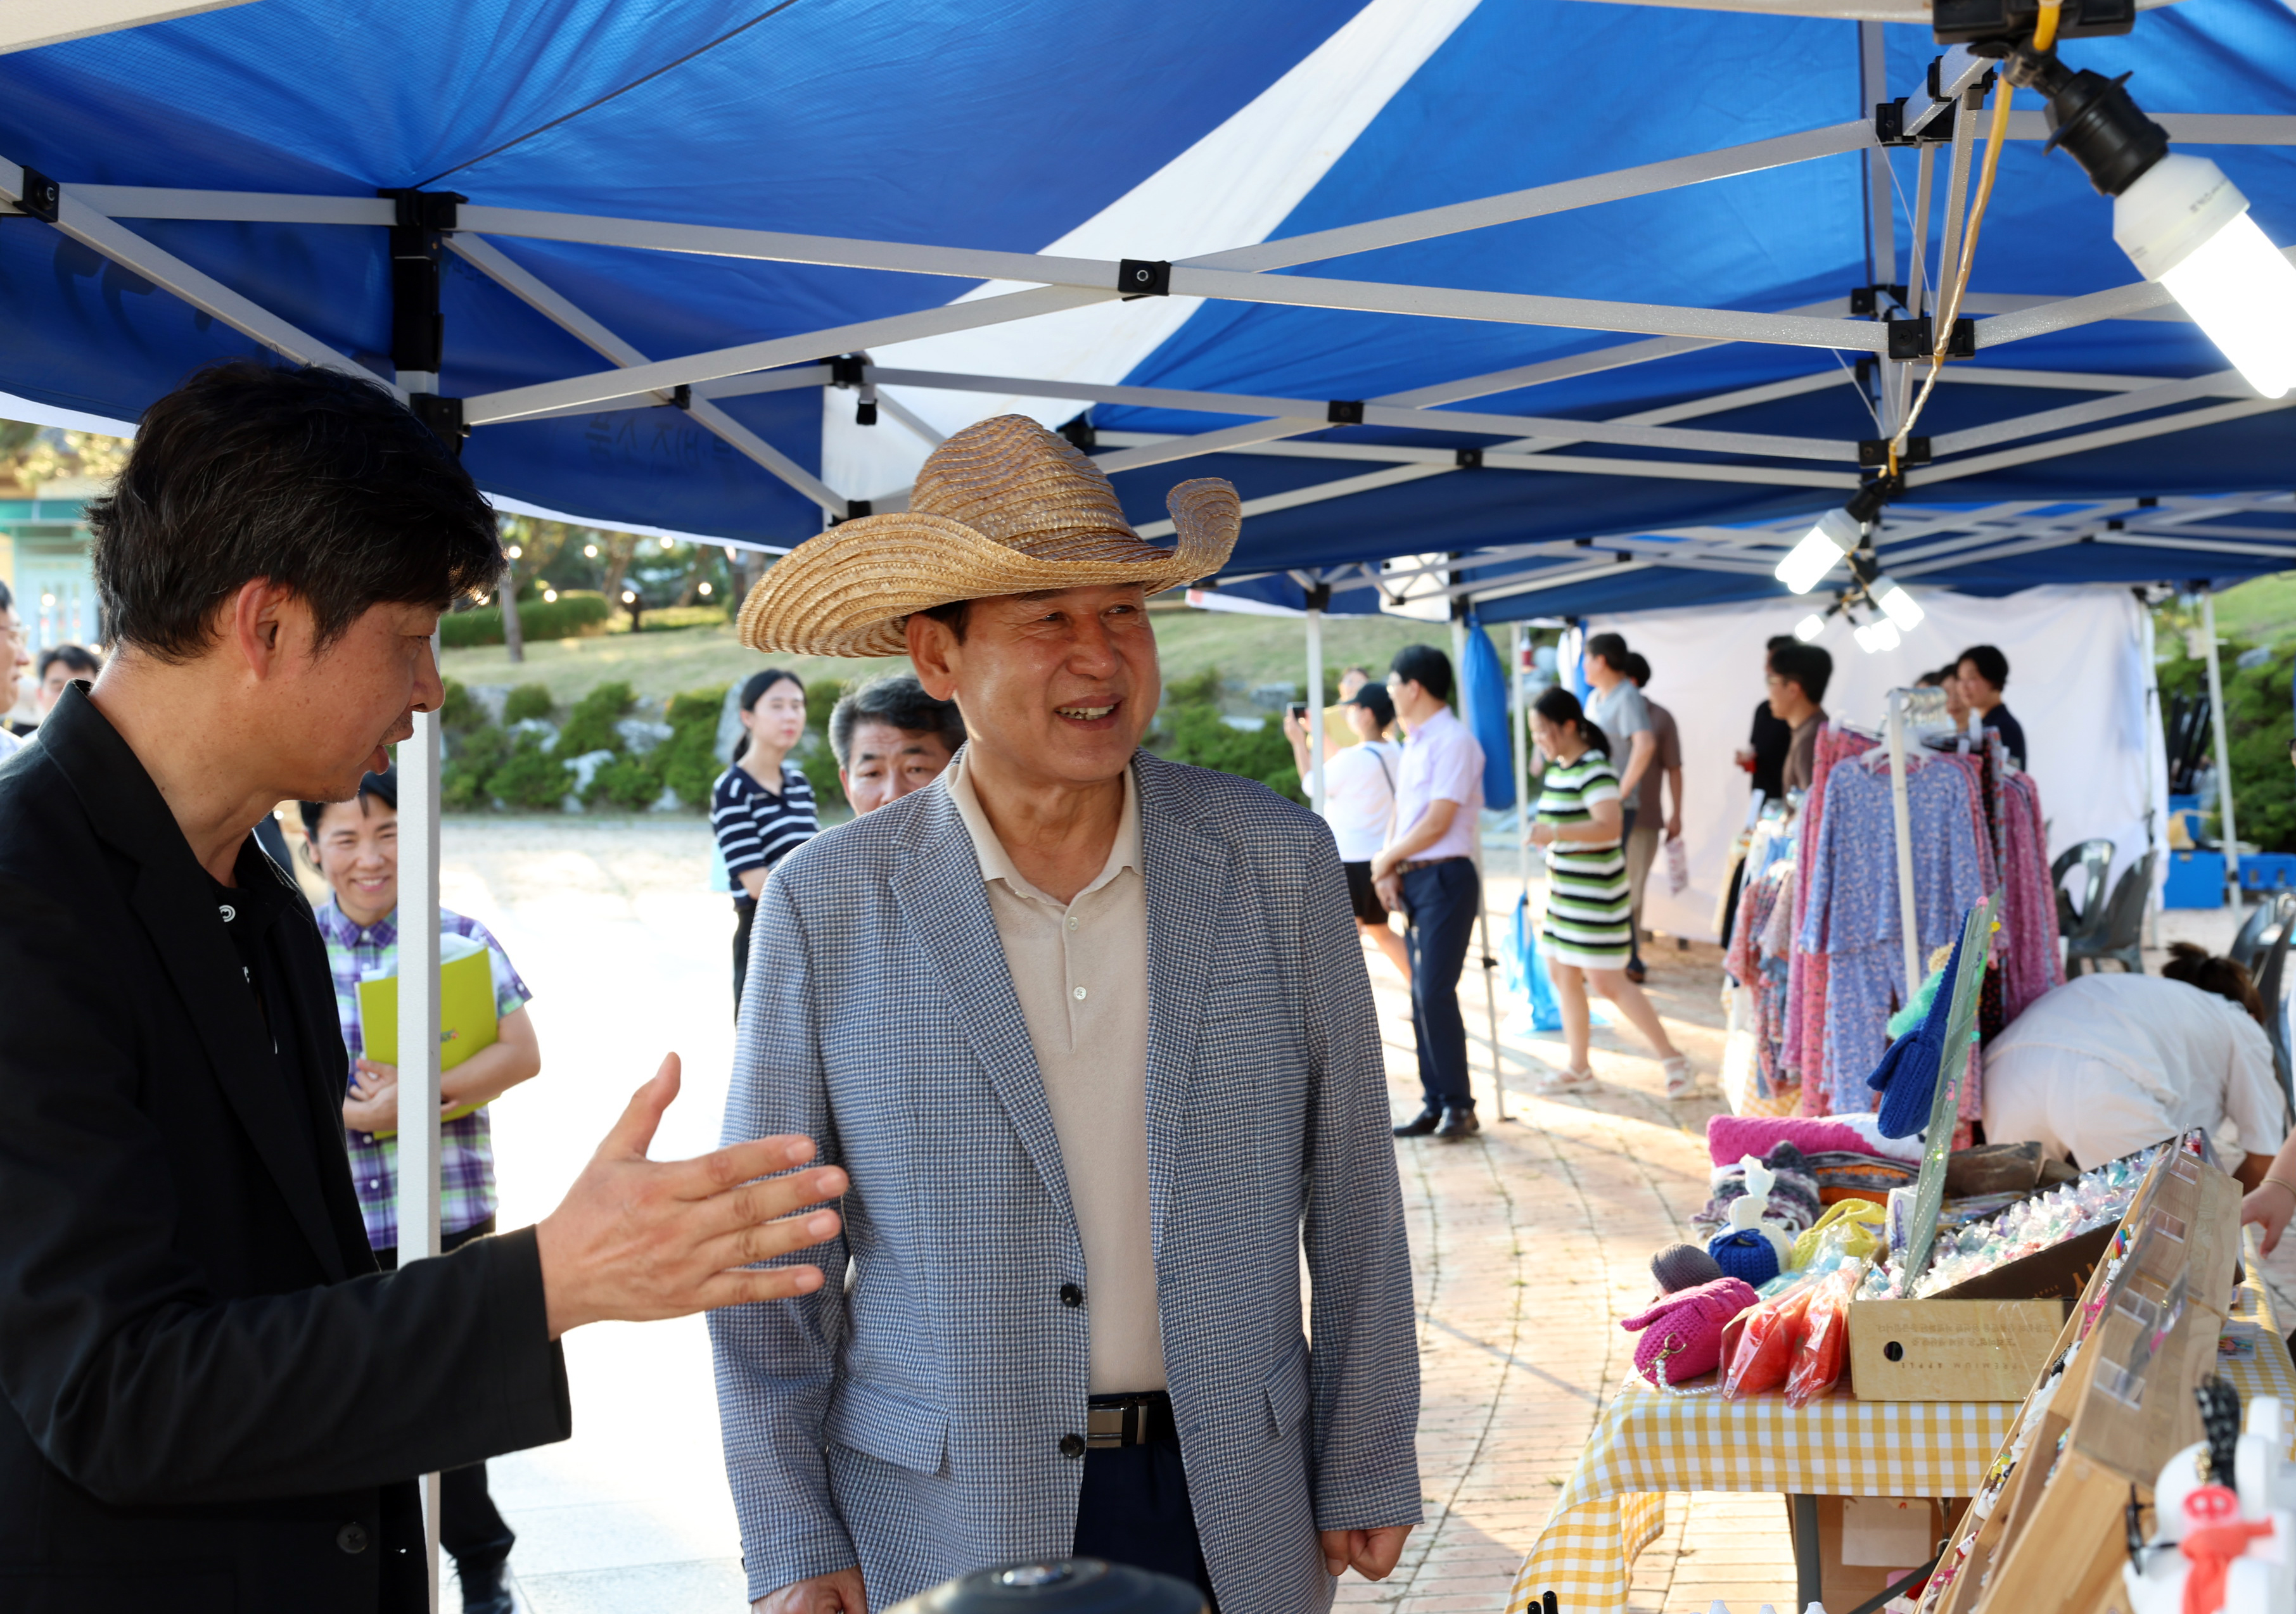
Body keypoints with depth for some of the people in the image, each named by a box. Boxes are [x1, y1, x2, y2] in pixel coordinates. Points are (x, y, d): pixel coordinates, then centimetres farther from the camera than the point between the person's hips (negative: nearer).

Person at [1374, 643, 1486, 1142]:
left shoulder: (1453, 742, -13)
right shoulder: (1415, 743, 16)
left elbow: (1437, 823, -17)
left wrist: (1386, 859, -5)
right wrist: (1389, 868, 3)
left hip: (1445, 879, -9)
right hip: (1413, 878, 9)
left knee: (1435, 992, -12)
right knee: (1422, 996, 8)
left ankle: (1459, 1106, -5)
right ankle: (1435, 1104, 13)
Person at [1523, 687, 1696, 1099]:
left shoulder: (1594, 771, -19)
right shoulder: (1556, 768, 10)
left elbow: (1611, 826, -31)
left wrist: (1555, 832, -35)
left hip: (1595, 892, -10)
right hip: (1565, 891, 10)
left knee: (1606, 979, -8)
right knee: (1561, 973, 13)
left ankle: (1672, 1059, 2)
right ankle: (1579, 1069, 25)